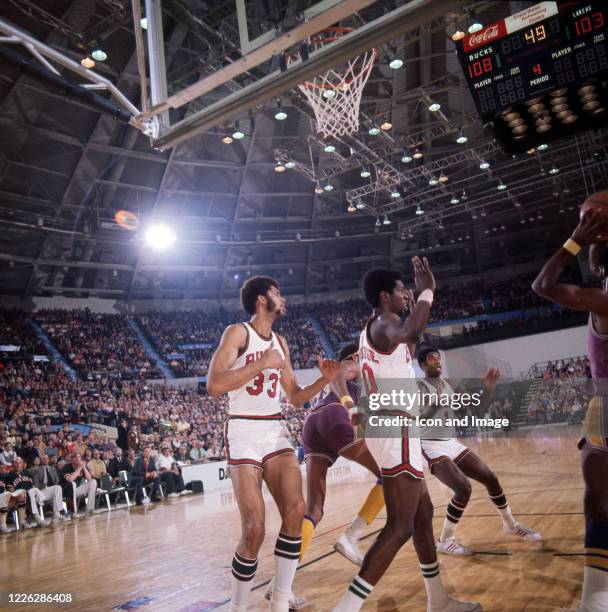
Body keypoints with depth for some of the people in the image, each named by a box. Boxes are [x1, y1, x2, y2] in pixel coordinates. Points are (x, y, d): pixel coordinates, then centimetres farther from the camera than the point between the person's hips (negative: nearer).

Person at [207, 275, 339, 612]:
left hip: (275, 433, 6)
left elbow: (295, 397, 19)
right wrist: (263, 363, -20)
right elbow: (214, 386, -19)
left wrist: (325, 379, 3)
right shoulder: (238, 332, -6)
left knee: (295, 511, -9)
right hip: (244, 433, -6)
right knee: (255, 529, -12)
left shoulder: (280, 342, 15)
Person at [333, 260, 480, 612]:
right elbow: (411, 334, -37)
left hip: (388, 428, 11)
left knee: (423, 513, 20)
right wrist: (427, 290, -22)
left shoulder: (373, 328, 18)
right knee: (400, 526, -9)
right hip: (396, 430, -11)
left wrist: (414, 306, 31)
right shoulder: (383, 322, -13)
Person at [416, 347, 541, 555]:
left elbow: (479, 409, 9)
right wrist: (438, 402, -47)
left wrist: (489, 389, -9)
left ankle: (511, 525, 31)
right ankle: (445, 541, -4)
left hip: (452, 443, 7)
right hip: (431, 446, -7)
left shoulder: (451, 385, 8)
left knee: (490, 478, 7)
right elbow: (419, 418, -29)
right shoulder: (419, 386, -13)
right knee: (463, 489, -21)